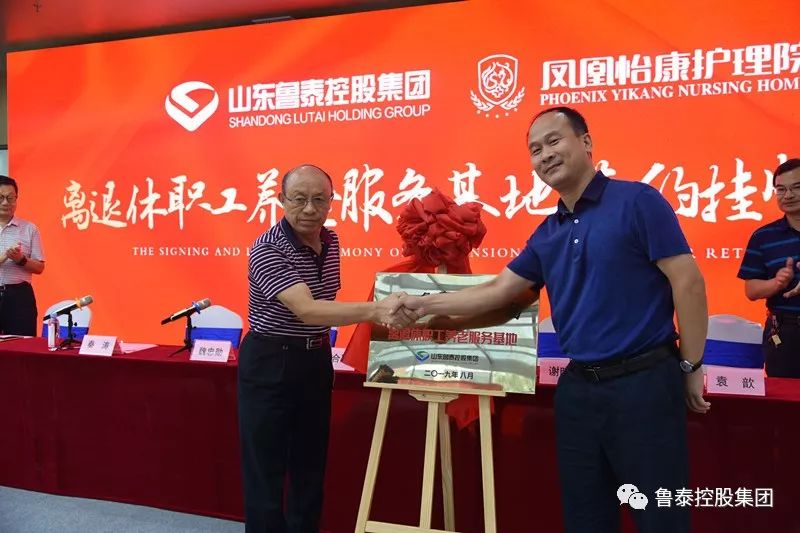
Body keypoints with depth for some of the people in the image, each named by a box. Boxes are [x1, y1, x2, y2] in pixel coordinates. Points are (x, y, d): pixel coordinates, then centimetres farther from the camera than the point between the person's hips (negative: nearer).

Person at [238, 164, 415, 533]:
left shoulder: (331, 242, 1)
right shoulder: (267, 249, -22)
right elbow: (306, 310, -35)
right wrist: (374, 309, -46)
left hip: (316, 361, 7)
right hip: (269, 364, -6)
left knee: (311, 467, 16)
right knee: (266, 472, 3)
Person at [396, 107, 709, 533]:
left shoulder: (636, 201, -9)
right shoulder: (547, 234, 10)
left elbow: (688, 283, -10)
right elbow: (497, 291, 15)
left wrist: (691, 367, -7)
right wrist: (424, 304, 12)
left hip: (643, 382, -6)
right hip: (577, 388, 6)